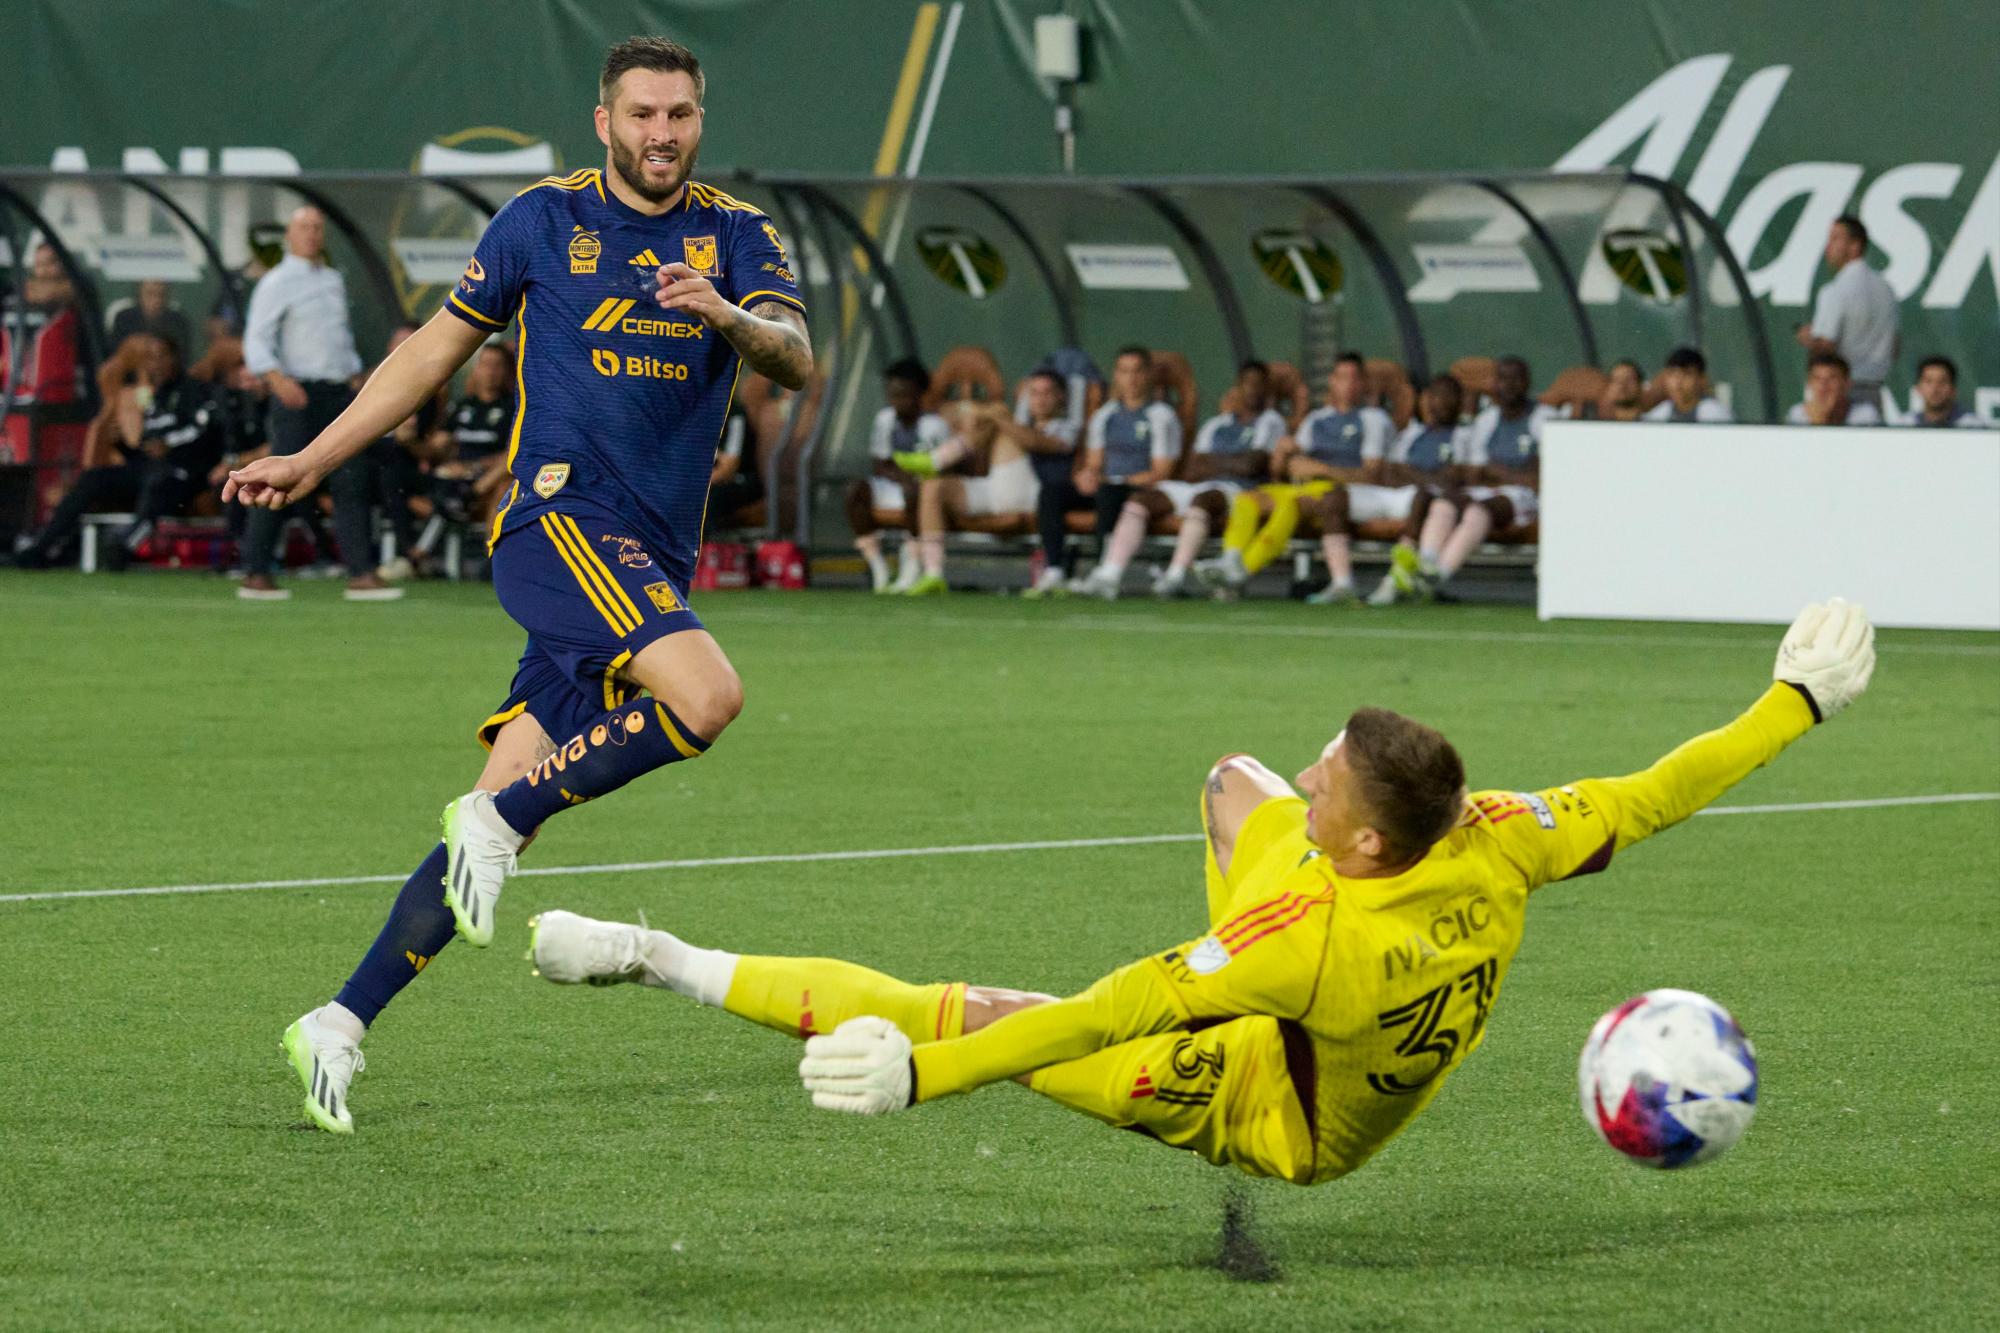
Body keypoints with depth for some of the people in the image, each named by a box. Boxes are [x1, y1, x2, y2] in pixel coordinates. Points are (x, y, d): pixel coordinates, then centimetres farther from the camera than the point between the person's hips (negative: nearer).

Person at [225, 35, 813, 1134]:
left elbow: (795, 361, -6)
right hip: (560, 514, -3)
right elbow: (440, 344, 16)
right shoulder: (544, 219, 7)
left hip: (655, 559, 3)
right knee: (705, 693, -30)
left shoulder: (737, 234, 10)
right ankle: (497, 821, -14)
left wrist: (727, 313, -29)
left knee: (507, 815, -2)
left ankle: (344, 1024, 3)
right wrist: (313, 459, 16)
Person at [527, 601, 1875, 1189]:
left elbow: (1120, 1009, -42)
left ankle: (666, 963, -13)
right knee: (1234, 779, 21)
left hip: (1281, 1119, -7)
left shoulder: (1320, 937, -43)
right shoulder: (1494, 844, -27)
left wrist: (922, 1075, -40)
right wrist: (1798, 702, -3)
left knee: (971, 1011, -15)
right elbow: (1646, 797, -15)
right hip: (1382, 1065, 7)